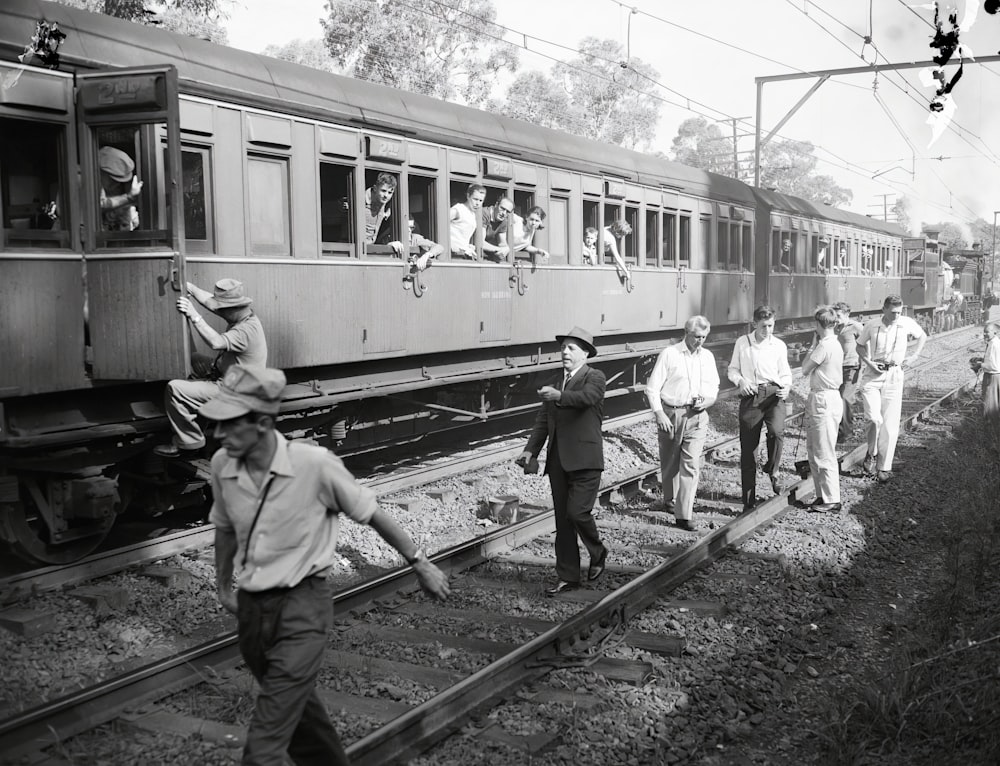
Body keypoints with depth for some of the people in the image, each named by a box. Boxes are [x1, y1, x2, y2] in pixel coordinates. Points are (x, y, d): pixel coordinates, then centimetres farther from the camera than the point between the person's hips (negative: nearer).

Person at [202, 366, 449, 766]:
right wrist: (223, 587, 25)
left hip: (302, 605, -5)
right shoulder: (221, 465, -6)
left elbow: (372, 514, -7)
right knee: (297, 707, 23)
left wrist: (419, 563, 2)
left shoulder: (314, 464, -21)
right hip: (251, 607, 6)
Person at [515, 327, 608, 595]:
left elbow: (587, 397, -24)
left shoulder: (595, 377, -2)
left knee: (577, 512, -13)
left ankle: (598, 553, 16)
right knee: (562, 520, 8)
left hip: (585, 460, -6)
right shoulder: (554, 384, 16)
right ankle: (567, 577, 17)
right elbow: (543, 422, 13)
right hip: (558, 461, 6)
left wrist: (558, 396, -40)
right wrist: (530, 450, -1)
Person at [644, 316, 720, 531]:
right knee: (669, 463, 11)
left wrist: (707, 400, -4)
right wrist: (659, 414, -14)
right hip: (671, 414, -2)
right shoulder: (669, 354, -3)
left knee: (691, 464, -7)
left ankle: (684, 514, -6)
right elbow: (652, 388, -5)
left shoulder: (708, 357, 10)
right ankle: (669, 499, 36)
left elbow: (714, 387, 19)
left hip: (697, 416, 2)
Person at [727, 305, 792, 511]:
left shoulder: (779, 345, 8)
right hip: (750, 396, 1)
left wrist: (786, 387, -6)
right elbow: (733, 370, 12)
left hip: (774, 394, 0)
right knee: (748, 447, 3)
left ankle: (772, 471, 0)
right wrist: (740, 381, -8)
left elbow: (785, 374, 15)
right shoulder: (742, 343, 7)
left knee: (776, 431, -30)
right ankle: (749, 499, 15)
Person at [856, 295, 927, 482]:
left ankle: (884, 467, 6)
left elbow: (922, 336, 16)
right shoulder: (872, 325, -6)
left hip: (894, 375, 1)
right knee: (874, 418, -17)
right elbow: (860, 346, 10)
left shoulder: (907, 323, -4)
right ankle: (871, 454, 7)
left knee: (890, 423, -1)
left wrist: (915, 355, 4)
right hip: (873, 375, -1)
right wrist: (869, 363, -5)